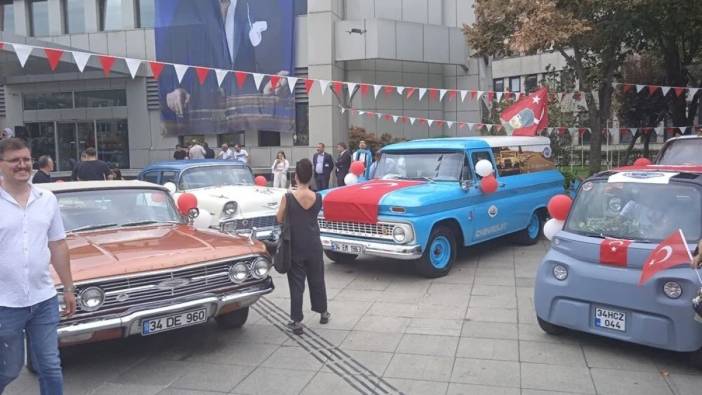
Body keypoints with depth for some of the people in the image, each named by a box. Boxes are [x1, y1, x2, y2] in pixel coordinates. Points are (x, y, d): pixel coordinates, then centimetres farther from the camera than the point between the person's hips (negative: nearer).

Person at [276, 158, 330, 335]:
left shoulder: (288, 198, -14)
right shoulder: (318, 198, -7)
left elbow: (279, 219, -4)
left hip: (295, 247, -2)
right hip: (314, 246, 3)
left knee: (296, 283, 5)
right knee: (317, 280, 19)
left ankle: (297, 321, 7)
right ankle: (323, 313, 35)